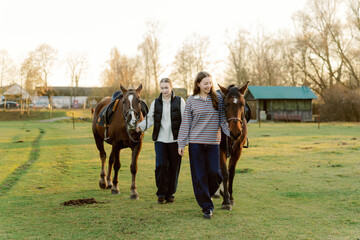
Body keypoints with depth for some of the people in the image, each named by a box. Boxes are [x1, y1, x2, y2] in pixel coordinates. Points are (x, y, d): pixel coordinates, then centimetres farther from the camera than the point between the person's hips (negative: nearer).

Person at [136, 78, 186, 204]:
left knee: (174, 167, 5)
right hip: (160, 140, 1)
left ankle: (170, 194, 19)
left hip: (175, 139, -1)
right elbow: (150, 118, 7)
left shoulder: (179, 101, 2)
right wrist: (141, 126, -12)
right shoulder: (156, 103, 9)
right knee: (161, 165, -8)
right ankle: (161, 194, 5)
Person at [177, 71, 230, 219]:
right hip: (196, 143, -1)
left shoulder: (217, 99, 4)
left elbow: (223, 119, 6)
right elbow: (185, 123, 4)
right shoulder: (191, 101, 2)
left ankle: (208, 194, 27)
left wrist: (232, 133, -9)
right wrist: (181, 144, 0)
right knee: (199, 176, 1)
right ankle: (207, 207, 11)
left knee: (214, 172, -3)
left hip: (213, 142, 1)